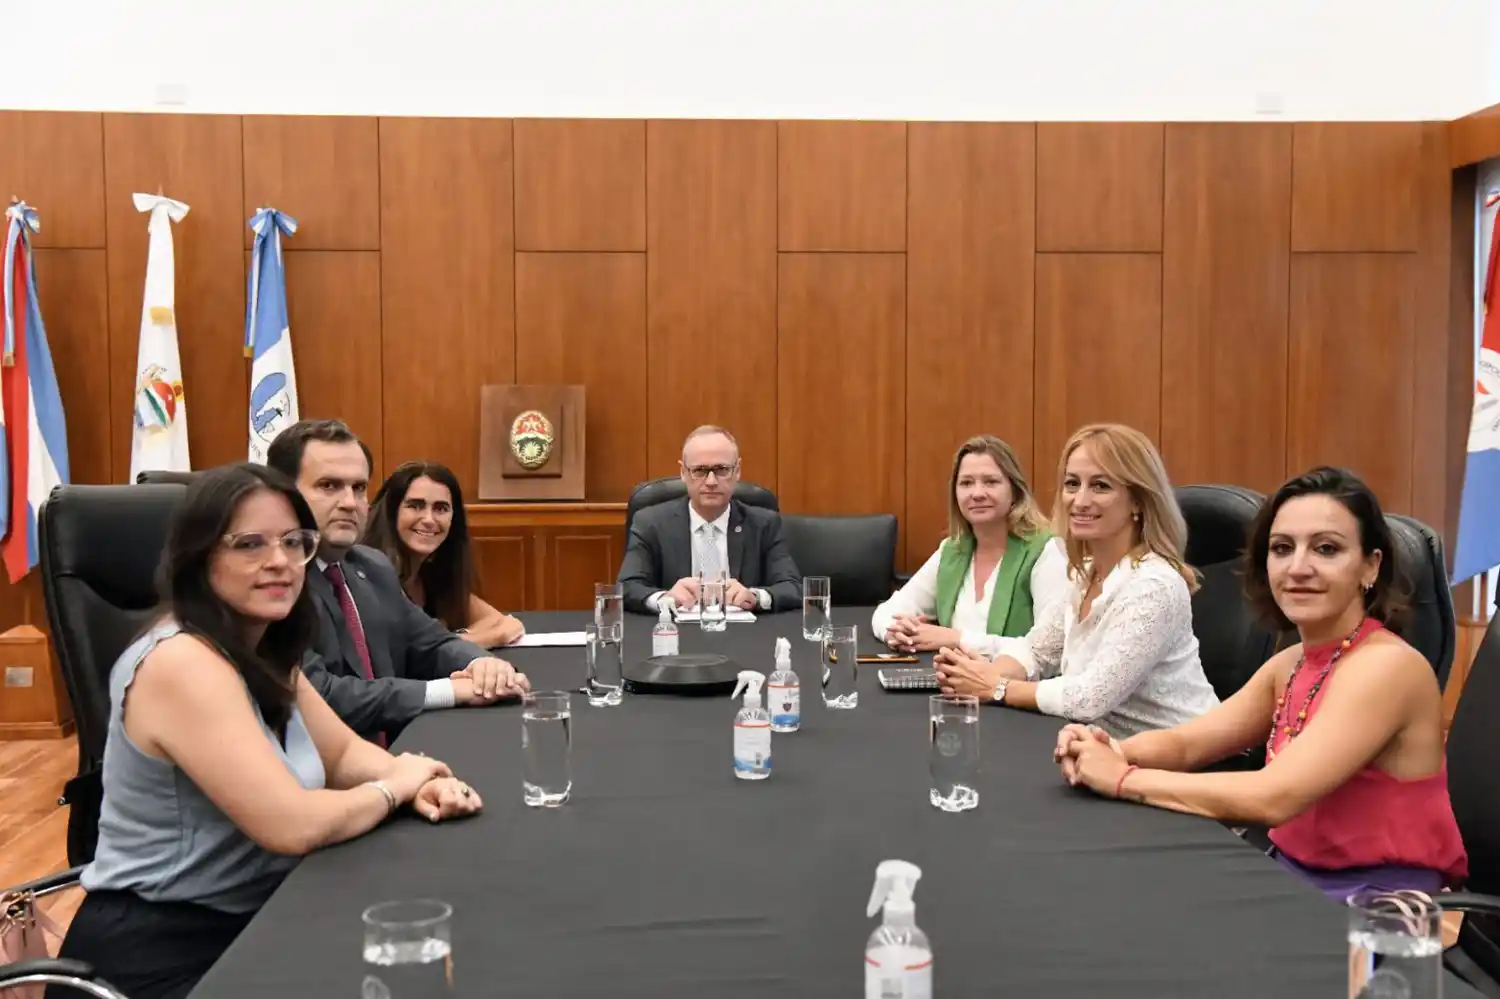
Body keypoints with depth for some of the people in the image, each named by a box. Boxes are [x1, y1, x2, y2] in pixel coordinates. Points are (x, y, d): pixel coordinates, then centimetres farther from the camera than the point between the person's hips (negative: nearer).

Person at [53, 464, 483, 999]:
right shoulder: (184, 663, -23)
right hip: (164, 952, -8)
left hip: (246, 924, 8)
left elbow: (343, 752, 11)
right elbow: (293, 826, -28)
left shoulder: (260, 653, 5)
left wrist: (420, 783, -9)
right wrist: (395, 787, -10)